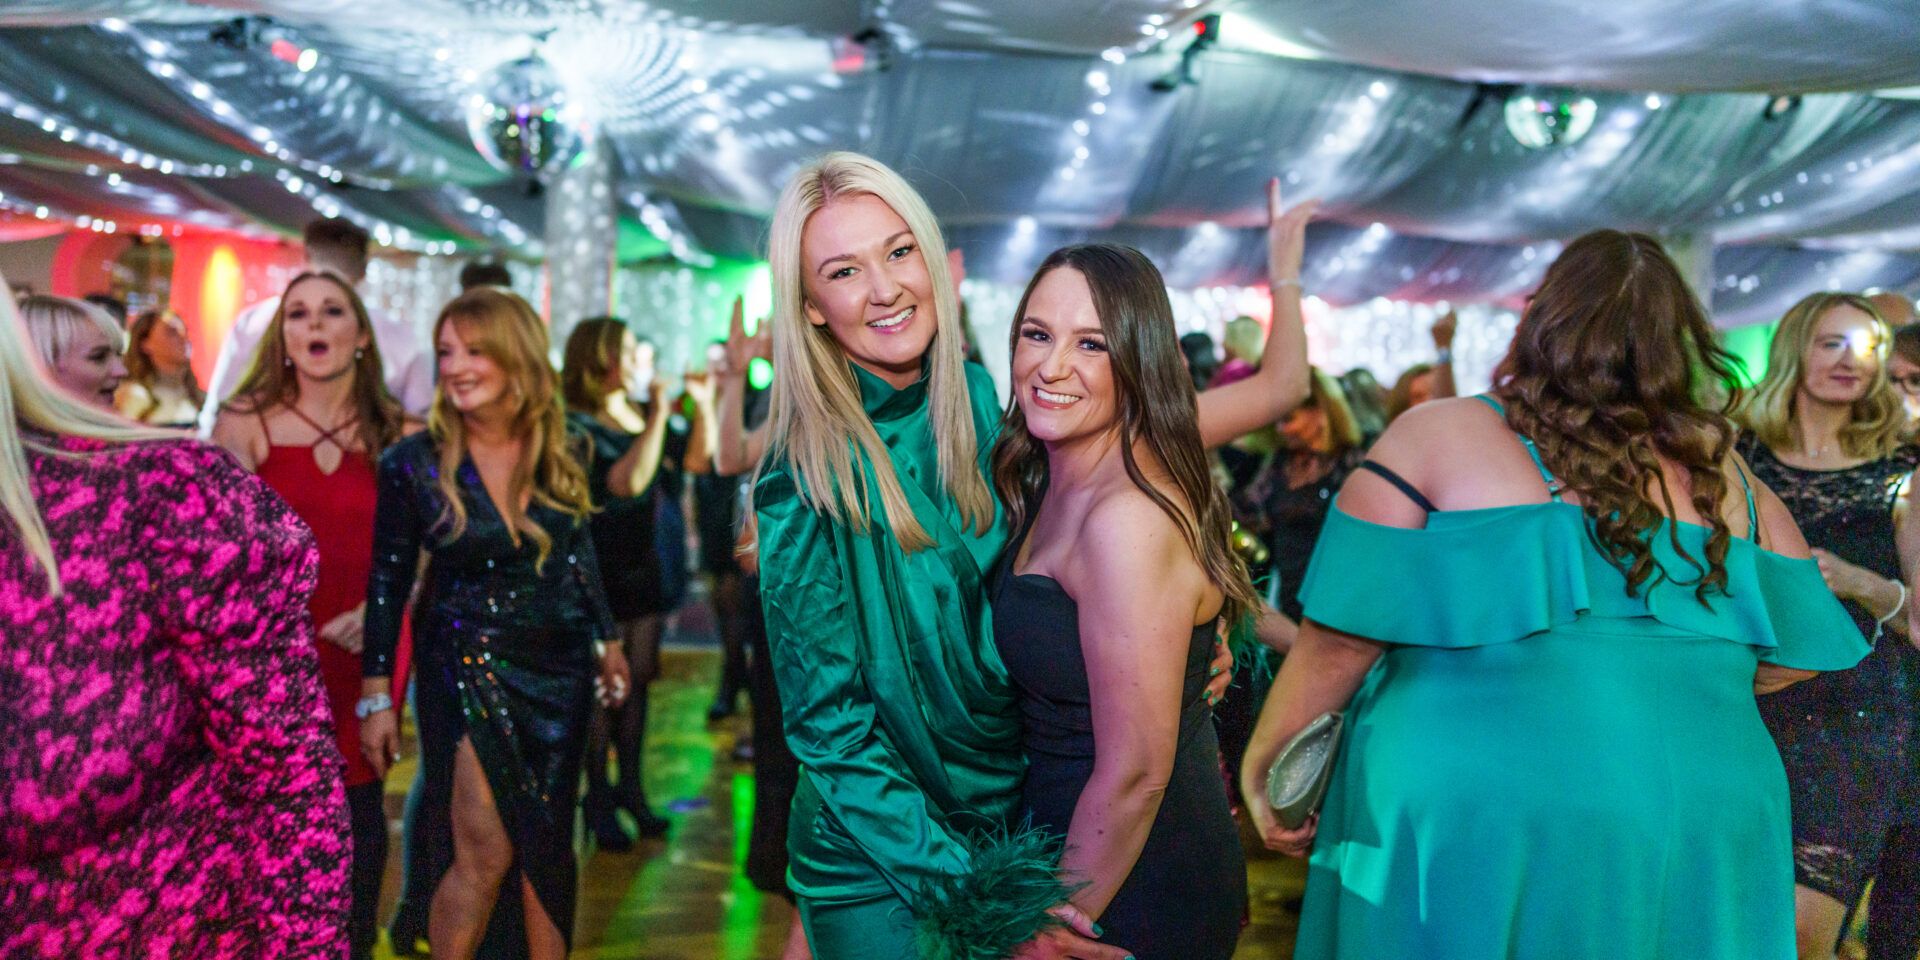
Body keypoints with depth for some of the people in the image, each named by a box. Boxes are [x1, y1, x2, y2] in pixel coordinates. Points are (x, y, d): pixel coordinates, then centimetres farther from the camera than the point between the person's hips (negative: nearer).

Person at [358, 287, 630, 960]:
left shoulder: (560, 452, 0)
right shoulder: (414, 462, -8)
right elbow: (386, 581, -4)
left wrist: (607, 640, 15)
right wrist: (376, 695, -4)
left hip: (558, 665, 3)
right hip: (464, 664, -3)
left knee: (547, 850, 9)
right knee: (487, 850, -7)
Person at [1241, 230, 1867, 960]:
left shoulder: (1435, 438, -7)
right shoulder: (1726, 478, 5)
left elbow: (1338, 647, -9)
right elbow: (1801, 651, 12)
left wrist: (1261, 766, 3)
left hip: (1473, 825, -3)